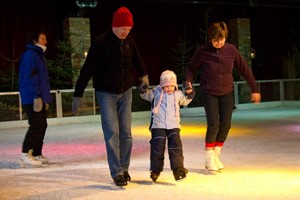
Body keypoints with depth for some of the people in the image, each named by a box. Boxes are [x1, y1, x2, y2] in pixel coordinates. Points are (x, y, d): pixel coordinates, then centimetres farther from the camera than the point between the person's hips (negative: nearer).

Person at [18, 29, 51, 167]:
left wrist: (46, 98, 20)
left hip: (39, 99, 10)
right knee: (36, 126, -14)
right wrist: (36, 96, -23)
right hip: (32, 99, -10)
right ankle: (25, 154, -10)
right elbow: (29, 78, -19)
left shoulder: (39, 56, 21)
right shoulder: (30, 55, -10)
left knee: (42, 126, 11)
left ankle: (37, 154, 17)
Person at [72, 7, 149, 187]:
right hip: (106, 94, -5)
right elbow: (87, 69, -15)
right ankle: (117, 173, -4)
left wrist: (144, 76, -1)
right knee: (112, 133, -9)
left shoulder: (129, 41, 0)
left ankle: (124, 169, 17)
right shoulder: (101, 43, -15)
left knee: (126, 133, 5)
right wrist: (78, 96, -17)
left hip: (126, 92, 5)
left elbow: (137, 60, 18)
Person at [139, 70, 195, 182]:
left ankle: (178, 168, -7)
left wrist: (190, 93, 9)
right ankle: (155, 170, 12)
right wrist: (143, 89, -15)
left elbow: (185, 101, 26)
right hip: (158, 126, -2)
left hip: (173, 125, 2)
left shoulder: (178, 94, 10)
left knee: (175, 145, -10)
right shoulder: (155, 93, 2)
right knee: (157, 146, -3)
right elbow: (145, 95, 6)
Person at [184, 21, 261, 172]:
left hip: (227, 93, 3)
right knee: (213, 124, -12)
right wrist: (188, 82, -17)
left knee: (225, 125, 0)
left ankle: (217, 154, 21)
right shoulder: (203, 51, -13)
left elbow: (244, 69, 2)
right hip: (209, 93, -3)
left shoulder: (231, 50, -6)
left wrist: (254, 89, 4)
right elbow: (190, 68, 1)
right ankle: (209, 158, 6)